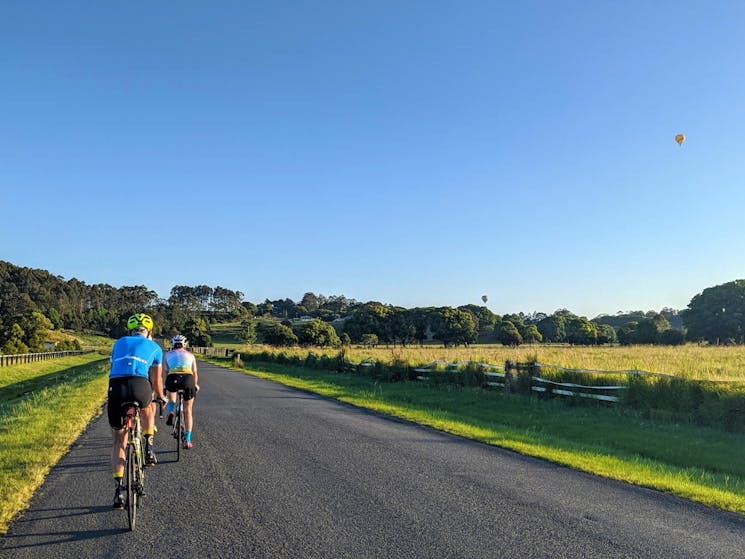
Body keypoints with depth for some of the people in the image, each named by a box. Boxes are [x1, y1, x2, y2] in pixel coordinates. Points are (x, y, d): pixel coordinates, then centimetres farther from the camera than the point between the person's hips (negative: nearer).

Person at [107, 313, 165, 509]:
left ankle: (119, 488, 14)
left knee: (119, 441, 17)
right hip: (139, 385, -2)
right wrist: (161, 397, 45)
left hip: (115, 387, 2)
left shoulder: (118, 343, 30)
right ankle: (148, 448, 24)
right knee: (148, 408, 37)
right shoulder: (154, 347, 23)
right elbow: (156, 381, 25)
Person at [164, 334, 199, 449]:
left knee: (171, 391, 38)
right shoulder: (190, 355, 25)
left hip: (173, 378, 0)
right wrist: (196, 385, 43)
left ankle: (170, 411, 11)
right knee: (188, 410, 13)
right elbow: (195, 373, 26)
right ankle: (187, 440, 10)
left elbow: (166, 372, 21)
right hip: (188, 378, 0)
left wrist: (166, 385, 36)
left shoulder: (168, 354, 25)